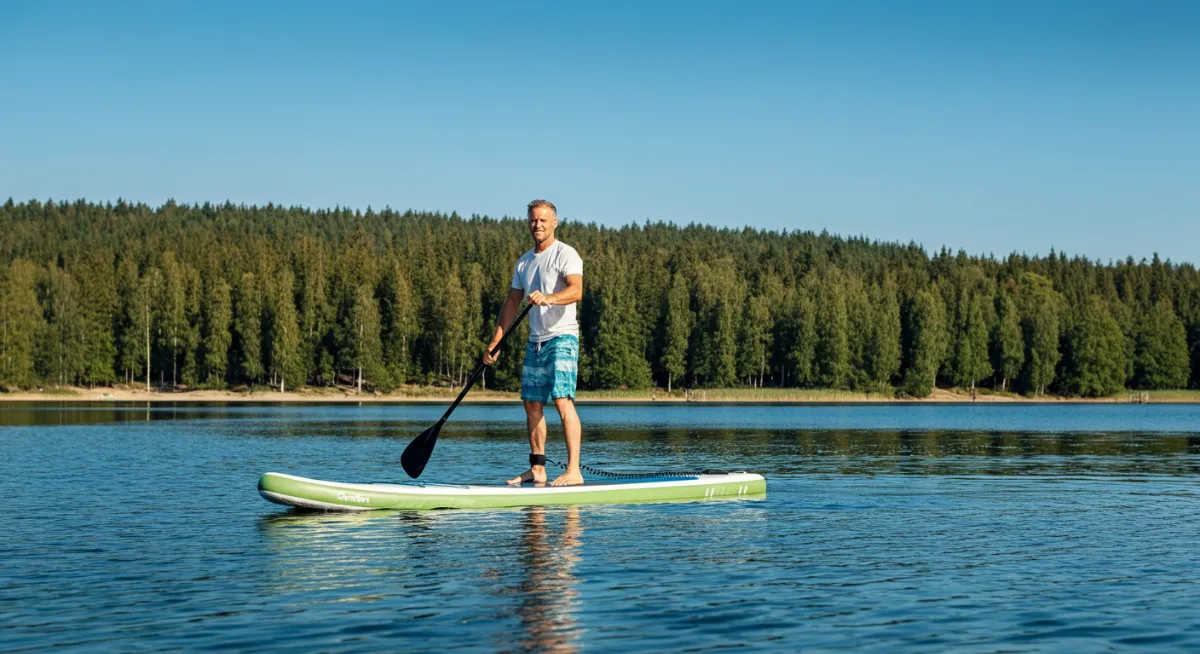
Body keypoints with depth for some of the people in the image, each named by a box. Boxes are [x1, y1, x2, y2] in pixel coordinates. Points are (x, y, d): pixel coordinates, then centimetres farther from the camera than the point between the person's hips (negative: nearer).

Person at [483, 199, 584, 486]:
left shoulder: (565, 254, -6)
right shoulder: (524, 262, 17)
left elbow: (576, 290, -22)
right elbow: (511, 305, 20)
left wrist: (547, 298, -40)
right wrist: (493, 343, 15)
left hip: (562, 337, -8)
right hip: (535, 341, 8)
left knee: (562, 401, -16)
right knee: (532, 404, 8)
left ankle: (574, 470, -19)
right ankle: (537, 469, 16)